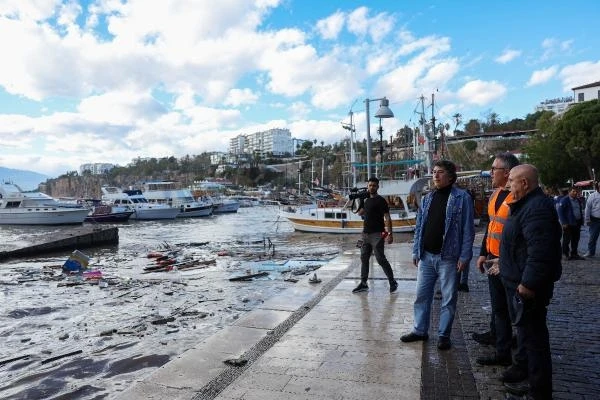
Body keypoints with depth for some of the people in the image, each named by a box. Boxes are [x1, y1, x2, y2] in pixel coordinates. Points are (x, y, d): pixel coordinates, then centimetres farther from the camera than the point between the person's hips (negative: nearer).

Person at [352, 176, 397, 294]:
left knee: (381, 259, -7)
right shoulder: (367, 200, 14)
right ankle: (363, 283, 19)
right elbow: (360, 213, 22)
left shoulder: (380, 200, -9)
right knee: (364, 258, 10)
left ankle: (392, 282, 8)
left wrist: (390, 233, -21)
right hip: (366, 234, 8)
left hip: (377, 234, -8)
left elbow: (387, 218, -13)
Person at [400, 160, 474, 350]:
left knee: (448, 298, 7)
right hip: (426, 256, 5)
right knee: (422, 295, 12)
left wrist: (464, 256, -13)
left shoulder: (462, 198, -6)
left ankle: (444, 335, 21)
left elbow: (468, 230, -9)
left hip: (448, 257, -5)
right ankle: (420, 330, 26)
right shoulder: (427, 198, 10)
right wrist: (416, 251, 9)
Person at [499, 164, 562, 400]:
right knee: (529, 336, 22)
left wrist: (528, 284, -27)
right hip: (519, 283, 11)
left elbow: (540, 252, -30)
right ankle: (529, 381, 38)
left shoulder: (537, 208, -22)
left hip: (527, 287, -11)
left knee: (533, 338, 0)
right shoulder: (527, 205, 13)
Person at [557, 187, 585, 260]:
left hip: (577, 223, 7)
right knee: (567, 239, 0)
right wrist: (564, 223, -16)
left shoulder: (578, 200, 15)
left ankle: (574, 253, 19)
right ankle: (566, 254, 9)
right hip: (568, 224, -7)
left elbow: (581, 211, 22)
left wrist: (581, 221, 11)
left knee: (575, 240, 10)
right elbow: (560, 211, -12)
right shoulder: (564, 200, -8)